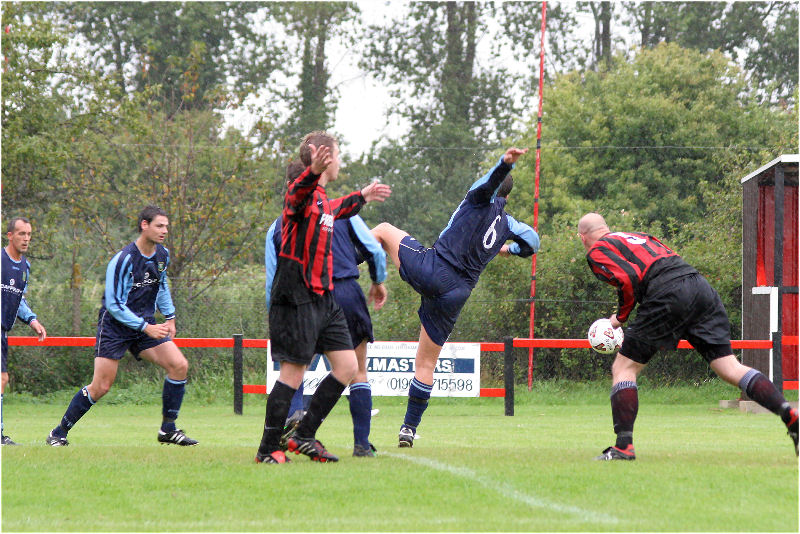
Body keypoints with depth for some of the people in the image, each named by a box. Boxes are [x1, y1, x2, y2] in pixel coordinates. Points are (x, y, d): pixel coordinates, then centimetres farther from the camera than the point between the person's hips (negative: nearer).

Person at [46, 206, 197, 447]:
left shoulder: (163, 255, 3)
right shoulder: (123, 260, -20)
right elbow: (114, 305, -20)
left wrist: (169, 316, 16)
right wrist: (146, 328, -21)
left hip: (147, 323, 6)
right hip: (115, 325, -6)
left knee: (179, 365, -11)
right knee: (101, 386, -10)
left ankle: (168, 429, 0)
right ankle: (58, 433, 7)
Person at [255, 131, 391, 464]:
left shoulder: (323, 200, 17)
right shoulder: (302, 194, -13)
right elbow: (297, 194, -39)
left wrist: (362, 197, 57)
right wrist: (314, 173, -60)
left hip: (322, 297, 10)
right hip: (297, 298, -10)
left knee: (347, 366, 6)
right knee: (293, 372, -8)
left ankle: (303, 436, 13)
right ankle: (268, 449, 1)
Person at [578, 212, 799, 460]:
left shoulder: (596, 252, 10)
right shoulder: (638, 236, 33)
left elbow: (629, 279, -7)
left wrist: (620, 317, 8)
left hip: (669, 295, -7)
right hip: (701, 286, 7)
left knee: (623, 368, 5)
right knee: (730, 368, 5)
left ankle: (623, 446, -3)